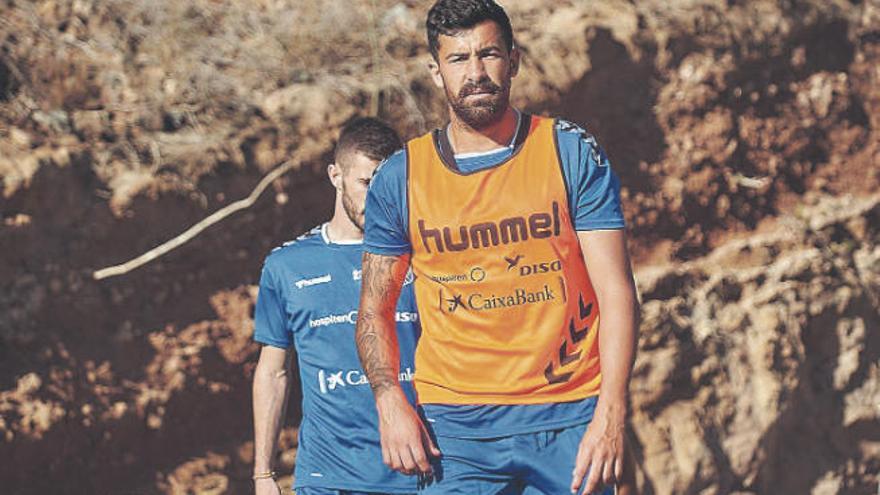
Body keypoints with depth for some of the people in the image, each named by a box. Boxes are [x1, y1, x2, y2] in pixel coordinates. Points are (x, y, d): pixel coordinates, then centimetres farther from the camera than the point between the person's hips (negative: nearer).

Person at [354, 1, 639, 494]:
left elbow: (616, 293, -3)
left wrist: (611, 412, -14)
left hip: (569, 419, -1)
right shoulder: (400, 177, 6)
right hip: (453, 424, 1)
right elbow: (375, 309, 12)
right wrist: (390, 402, -6)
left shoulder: (572, 153, 2)